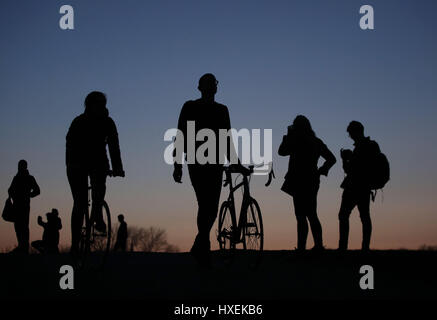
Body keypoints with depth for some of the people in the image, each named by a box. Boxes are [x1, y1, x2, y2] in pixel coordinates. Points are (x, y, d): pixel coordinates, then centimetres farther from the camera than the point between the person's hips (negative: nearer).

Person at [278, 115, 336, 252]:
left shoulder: (297, 140, -12)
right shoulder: (316, 142, 11)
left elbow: (282, 151, -4)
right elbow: (331, 158, 14)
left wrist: (288, 135, 3)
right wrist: (320, 171, 13)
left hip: (299, 183, -7)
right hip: (312, 182, 7)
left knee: (301, 216, -8)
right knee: (311, 215, 14)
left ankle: (301, 247, -9)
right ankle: (318, 245, 13)